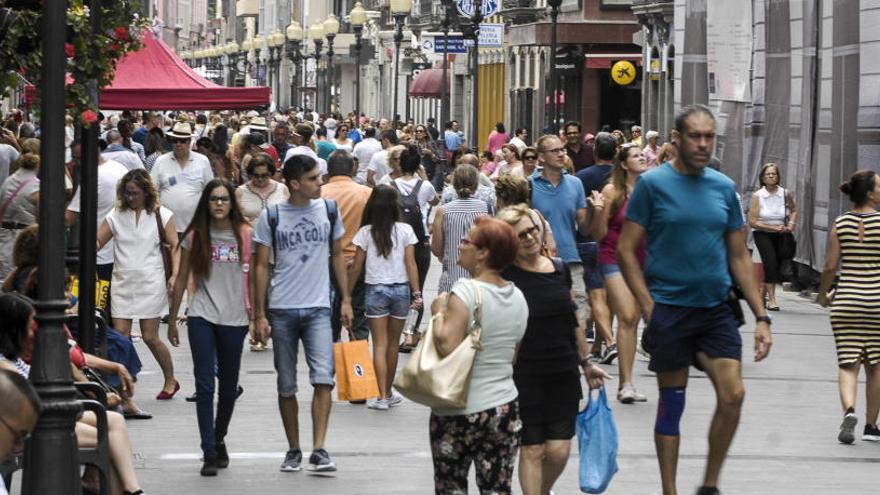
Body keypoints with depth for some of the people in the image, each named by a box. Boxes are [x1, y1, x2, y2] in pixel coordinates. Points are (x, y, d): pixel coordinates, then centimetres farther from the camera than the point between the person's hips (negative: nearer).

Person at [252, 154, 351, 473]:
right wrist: (259, 314, -2)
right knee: (286, 386, 7)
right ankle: (293, 450, 20)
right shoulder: (271, 217, -3)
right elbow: (260, 266, 1)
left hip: (318, 308, 1)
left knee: (323, 377, -14)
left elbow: (337, 255, 14)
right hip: (282, 310, -1)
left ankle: (319, 450, -12)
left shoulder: (329, 210, 4)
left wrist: (346, 299, 10)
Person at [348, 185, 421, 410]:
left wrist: (347, 294, 7)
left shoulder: (366, 232, -4)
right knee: (393, 343, 15)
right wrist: (417, 293, -3)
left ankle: (382, 397, -9)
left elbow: (356, 267, -2)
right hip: (401, 288, 2)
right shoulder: (405, 231, -3)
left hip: (376, 290, -2)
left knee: (380, 345, 0)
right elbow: (411, 264, -6)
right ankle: (388, 393, 27)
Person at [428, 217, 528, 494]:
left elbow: (447, 348, -25)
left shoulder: (465, 292, -16)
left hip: (460, 411, -6)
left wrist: (439, 313, -11)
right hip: (505, 408, 6)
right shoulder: (518, 297, 6)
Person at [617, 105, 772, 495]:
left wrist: (761, 316, 6)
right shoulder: (653, 184, -4)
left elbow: (739, 257, 13)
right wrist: (649, 309, -12)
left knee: (733, 394, -9)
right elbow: (626, 250, -4)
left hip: (716, 308, 3)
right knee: (671, 402, 3)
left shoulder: (724, 188, 8)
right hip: (669, 309, -3)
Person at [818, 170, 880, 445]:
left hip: (846, 300, 1)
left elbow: (830, 266, 0)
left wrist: (823, 294, 16)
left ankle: (849, 410, -21)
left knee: (847, 364, 3)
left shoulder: (841, 223, 0)